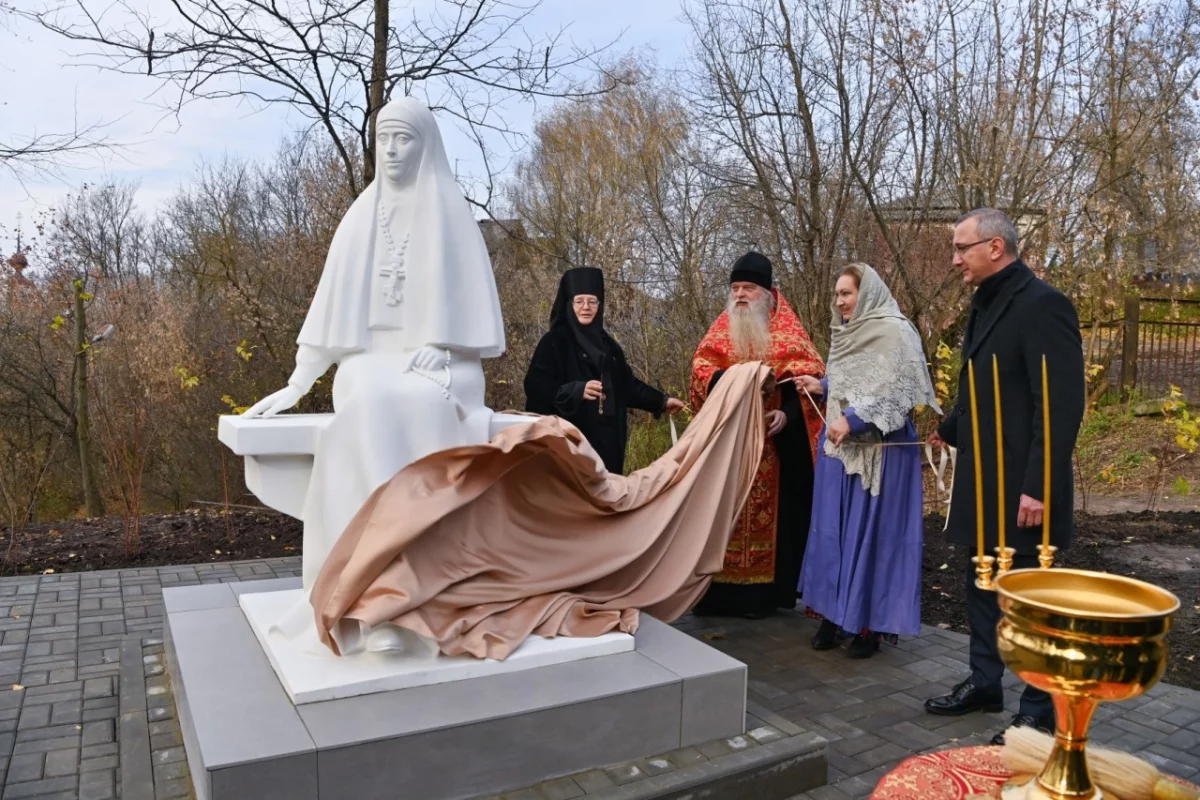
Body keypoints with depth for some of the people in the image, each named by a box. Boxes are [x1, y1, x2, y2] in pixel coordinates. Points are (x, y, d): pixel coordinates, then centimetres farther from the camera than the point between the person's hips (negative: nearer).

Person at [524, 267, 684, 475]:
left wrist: (661, 401, 18)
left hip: (607, 438, 6)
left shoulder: (607, 344, 16)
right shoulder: (554, 341, -3)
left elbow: (626, 383, 21)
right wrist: (576, 390, -24)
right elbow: (536, 385, -11)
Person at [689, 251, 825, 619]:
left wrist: (787, 412, -19)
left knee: (770, 511, 0)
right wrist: (727, 377, -19)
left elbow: (811, 374, -4)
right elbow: (700, 368, 2)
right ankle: (722, 586, 9)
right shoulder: (722, 329, 10)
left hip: (773, 442, -2)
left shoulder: (787, 329, 2)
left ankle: (762, 589, 7)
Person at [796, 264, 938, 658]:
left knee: (872, 531, -2)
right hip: (840, 444, 8)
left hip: (879, 449, -8)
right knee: (833, 529, 7)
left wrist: (852, 419, -22)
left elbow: (895, 391, -18)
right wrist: (823, 387, 7)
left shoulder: (893, 332, -10)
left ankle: (871, 624, 8)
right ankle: (833, 614, 16)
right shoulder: (847, 333, 15)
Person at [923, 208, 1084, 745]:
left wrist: (1038, 486, -24)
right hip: (983, 481, 9)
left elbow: (1062, 405, -21)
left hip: (1020, 486, -9)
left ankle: (1040, 711, 19)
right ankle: (985, 682, 33)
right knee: (981, 585, 17)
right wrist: (950, 430, 33)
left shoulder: (1042, 305, -16)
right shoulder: (985, 306, 12)